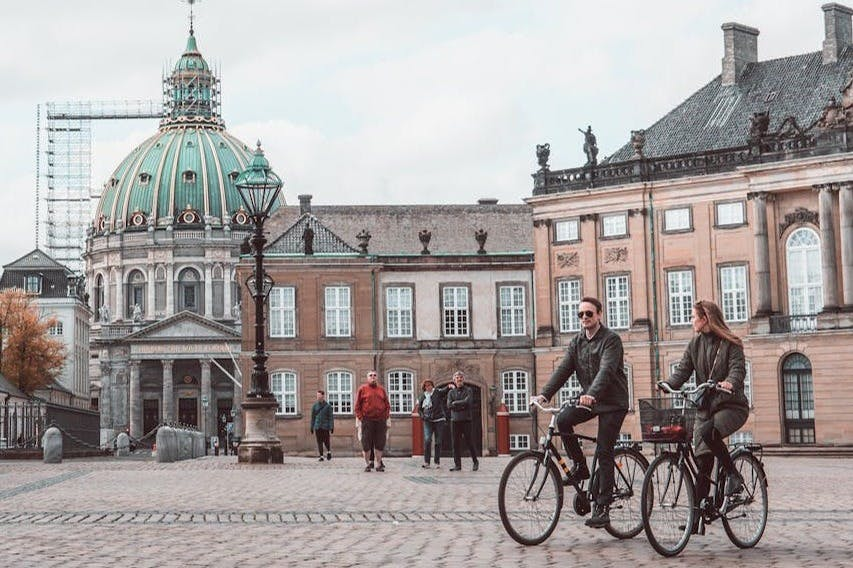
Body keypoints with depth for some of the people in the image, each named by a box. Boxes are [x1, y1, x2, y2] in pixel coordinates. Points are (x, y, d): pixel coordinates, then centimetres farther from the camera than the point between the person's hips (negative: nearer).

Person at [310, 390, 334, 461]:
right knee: (319, 441, 1)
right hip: (317, 427, 2)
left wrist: (331, 428, -7)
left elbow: (331, 417, -1)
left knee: (326, 441, -1)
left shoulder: (328, 406, 0)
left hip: (325, 427, -2)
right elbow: (313, 417, 12)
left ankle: (329, 451, 27)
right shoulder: (315, 406, 8)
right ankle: (321, 456, 7)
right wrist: (312, 428, 10)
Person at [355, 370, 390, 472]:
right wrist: (360, 418, -5)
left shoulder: (381, 390, 12)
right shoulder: (362, 389, 5)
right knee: (366, 443, 0)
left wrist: (386, 418, 5)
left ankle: (379, 464, 10)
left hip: (380, 421, 2)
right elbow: (357, 405, 3)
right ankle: (367, 464, 9)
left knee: (380, 443, 3)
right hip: (367, 420, -2)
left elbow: (387, 405, 14)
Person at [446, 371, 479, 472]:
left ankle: (475, 461, 16)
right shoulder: (451, 392, 12)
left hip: (466, 420, -2)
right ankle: (457, 465, 4)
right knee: (456, 444, 1)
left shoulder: (468, 391, 5)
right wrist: (462, 406, -11)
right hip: (455, 420, 2)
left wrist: (455, 403, -6)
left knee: (469, 442, -1)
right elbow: (449, 405, -3)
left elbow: (467, 402, -12)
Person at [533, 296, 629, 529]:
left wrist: (592, 394, -44)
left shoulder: (611, 339, -12)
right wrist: (544, 394, -16)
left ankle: (602, 507, -6)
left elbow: (606, 370, -27)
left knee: (604, 453, -9)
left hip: (612, 402, -6)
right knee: (563, 419, -22)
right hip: (588, 400, 6)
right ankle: (579, 466, -3)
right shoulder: (577, 342, 8)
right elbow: (563, 369, -1)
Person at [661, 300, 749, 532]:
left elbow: (738, 369, -15)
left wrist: (730, 383, -38)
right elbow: (683, 370, 3)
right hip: (705, 406, 5)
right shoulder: (695, 344, 12)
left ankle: (734, 475, -16)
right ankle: (697, 516, -1)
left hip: (732, 406, -5)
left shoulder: (731, 344, -2)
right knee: (702, 462, -3)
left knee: (708, 432, -35)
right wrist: (667, 384, -17)